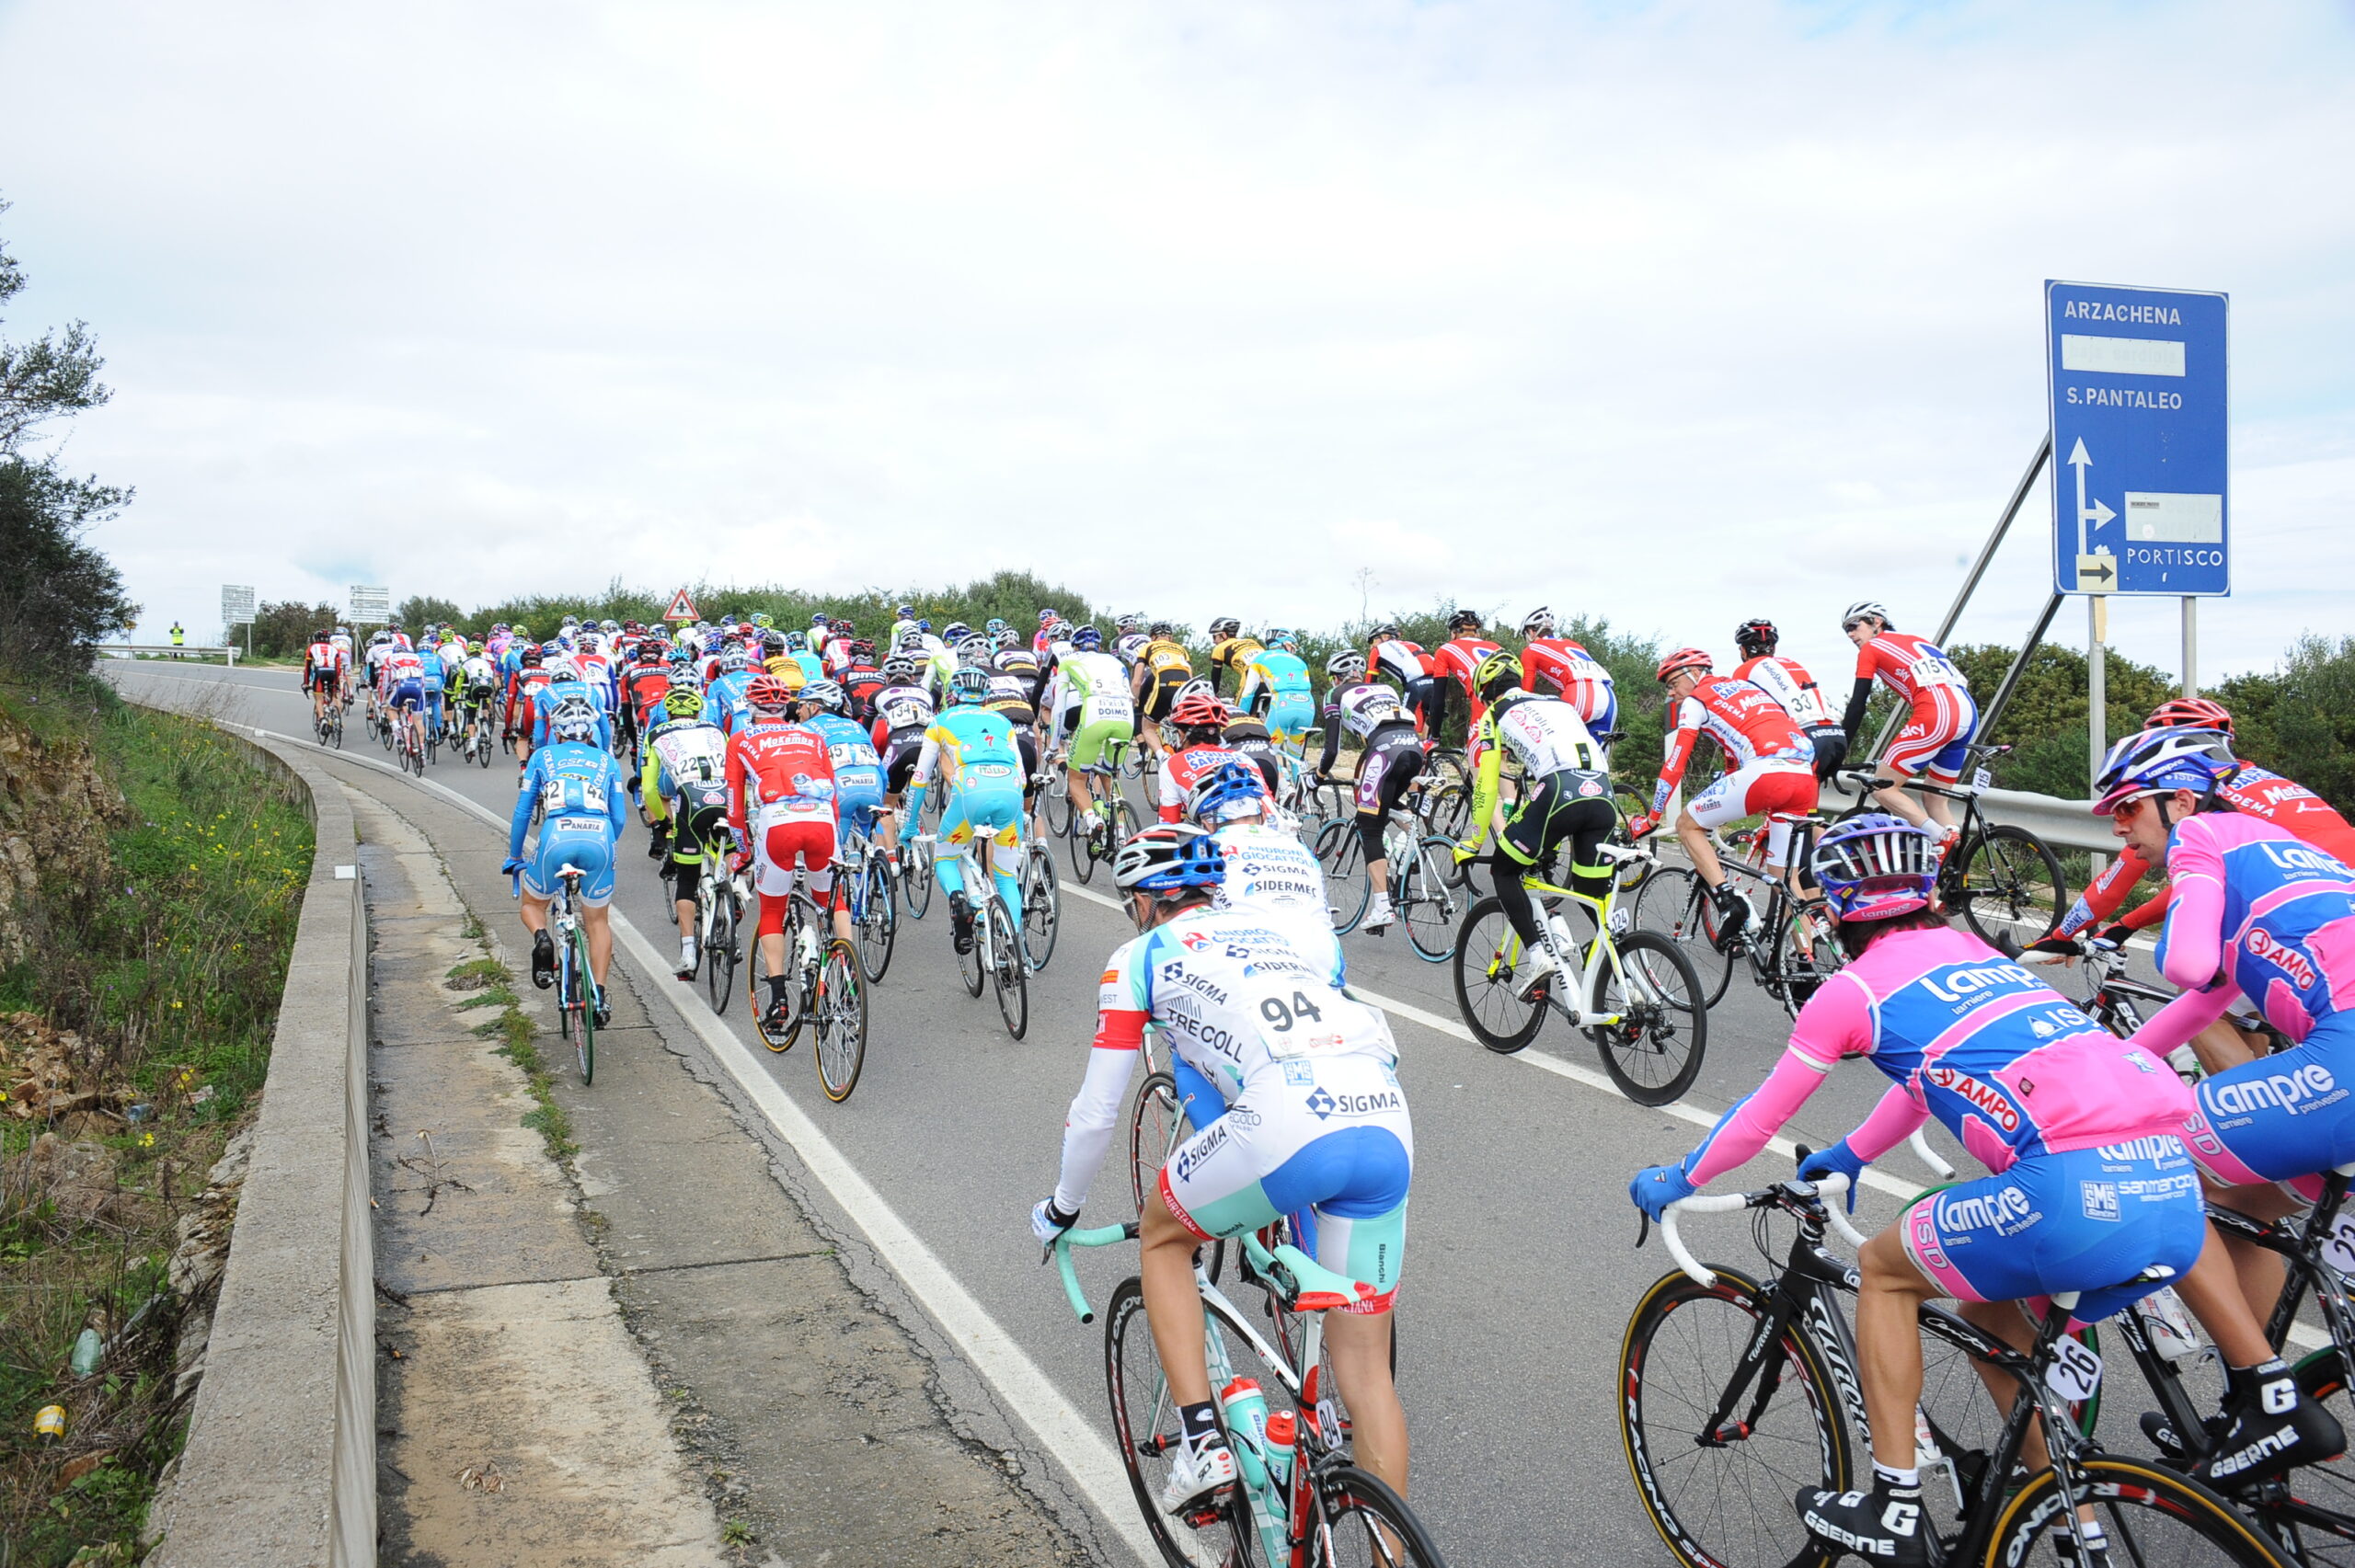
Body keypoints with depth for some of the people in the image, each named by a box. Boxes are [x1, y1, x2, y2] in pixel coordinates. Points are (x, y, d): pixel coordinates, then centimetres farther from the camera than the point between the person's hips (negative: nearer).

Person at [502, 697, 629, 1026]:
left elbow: (522, 813, 22)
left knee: (532, 903, 25)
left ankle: (541, 938, -7)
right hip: (599, 838, 1)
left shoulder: (543, 756, 23)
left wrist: (514, 857, 34)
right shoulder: (606, 760, 26)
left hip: (557, 836, -1)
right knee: (597, 919, 19)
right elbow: (619, 818, 20)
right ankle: (599, 995, 8)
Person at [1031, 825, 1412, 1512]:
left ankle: (1203, 1444, 14)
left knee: (1163, 1237, 24)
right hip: (1390, 1125, 5)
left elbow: (1097, 1110, 21)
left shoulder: (1139, 956, 18)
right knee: (1366, 1365, 15)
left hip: (1288, 1120, -5)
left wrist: (1062, 1209, 38)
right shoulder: (1262, 928, 34)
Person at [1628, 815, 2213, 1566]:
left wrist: (1675, 1181, 35)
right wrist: (1848, 1156, 59)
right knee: (1989, 1308, 29)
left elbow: (1757, 1119, 17)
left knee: (1884, 1269, 16)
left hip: (2078, 1194, -7)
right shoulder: (1975, 954, 29)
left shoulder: (1854, 987, 8)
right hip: (2180, 1200, 7)